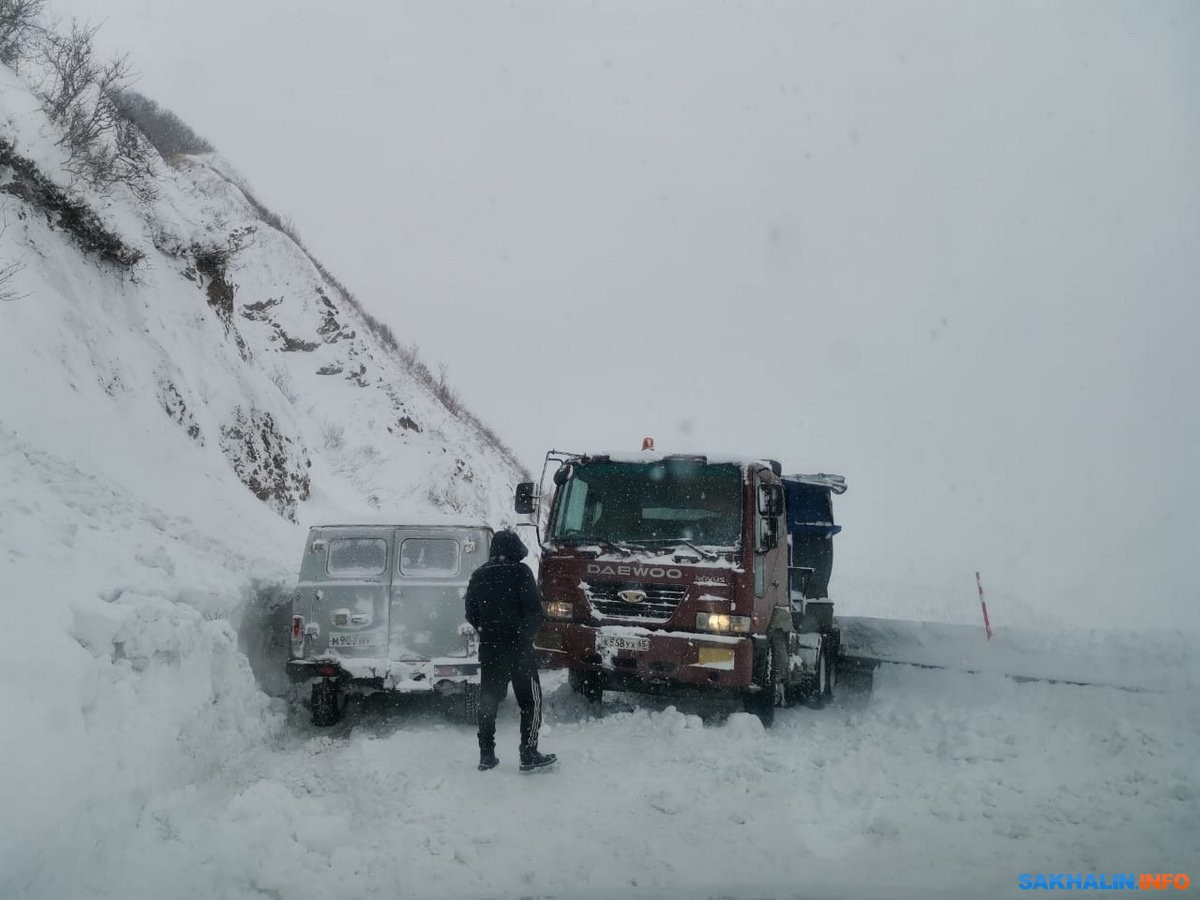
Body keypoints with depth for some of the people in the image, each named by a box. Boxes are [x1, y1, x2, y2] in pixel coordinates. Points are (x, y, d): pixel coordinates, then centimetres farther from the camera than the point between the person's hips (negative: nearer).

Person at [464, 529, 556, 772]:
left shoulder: (478, 576, 6)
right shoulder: (520, 572, -10)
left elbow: (471, 614, 9)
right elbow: (534, 610, -11)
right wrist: (527, 634, 4)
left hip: (488, 649, 5)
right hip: (518, 647, -5)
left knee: (488, 701, 11)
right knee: (530, 700, 4)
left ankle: (486, 756, 12)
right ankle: (529, 755, 1)